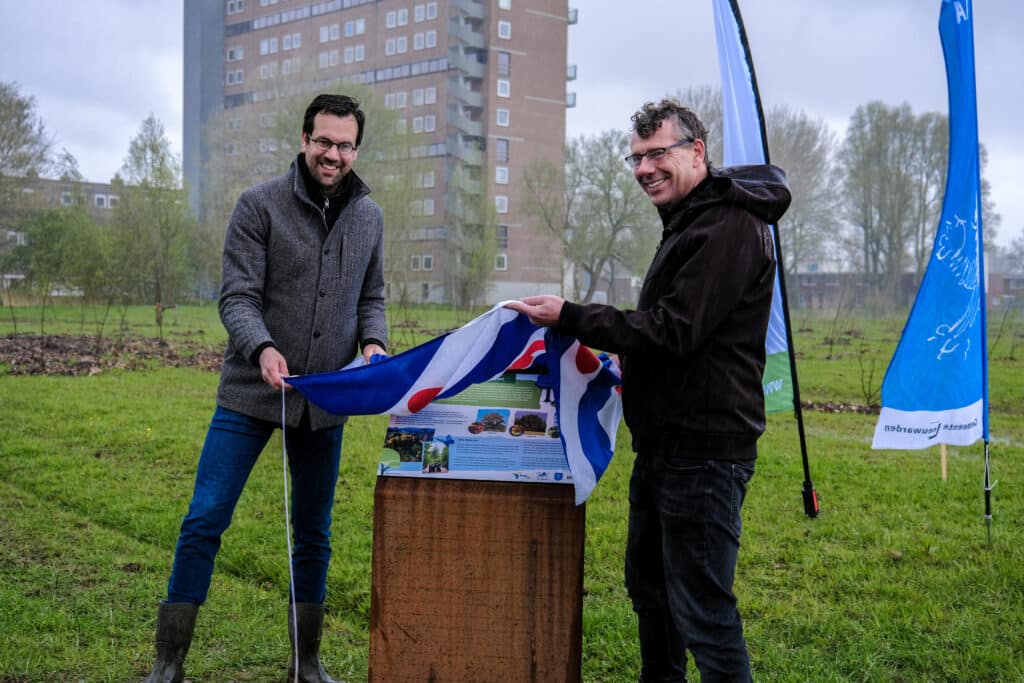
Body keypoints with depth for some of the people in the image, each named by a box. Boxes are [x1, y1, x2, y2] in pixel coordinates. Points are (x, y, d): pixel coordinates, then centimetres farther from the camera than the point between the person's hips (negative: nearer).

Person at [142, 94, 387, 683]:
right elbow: (238, 297, -9)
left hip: (325, 401, 3)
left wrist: (373, 342, -7)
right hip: (251, 393, -3)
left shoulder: (369, 217, 7)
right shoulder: (260, 205, -5)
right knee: (205, 520, -4)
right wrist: (262, 348, -28)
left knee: (314, 534, 10)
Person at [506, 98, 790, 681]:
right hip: (664, 445, 11)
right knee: (649, 586, 23)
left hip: (704, 452, -11)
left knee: (703, 609, -6)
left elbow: (673, 330, -23)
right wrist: (614, 353, 14)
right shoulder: (689, 221, 18)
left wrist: (569, 317, -18)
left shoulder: (729, 227, -17)